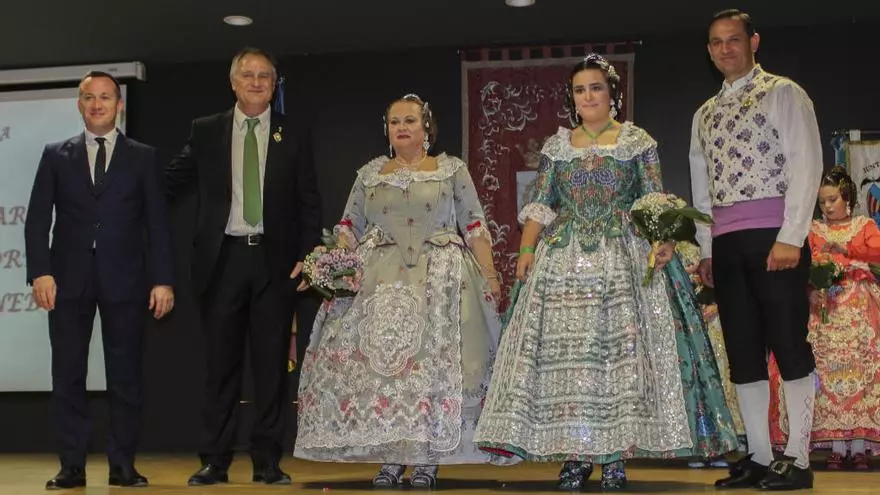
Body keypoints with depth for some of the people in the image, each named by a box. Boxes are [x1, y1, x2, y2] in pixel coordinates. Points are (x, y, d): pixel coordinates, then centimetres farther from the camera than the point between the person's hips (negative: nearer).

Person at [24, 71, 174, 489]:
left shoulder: (142, 157, 9)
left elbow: (157, 222, 5)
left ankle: (123, 465, 8)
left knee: (125, 375, 1)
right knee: (67, 375, 1)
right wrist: (40, 272, -7)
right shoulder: (56, 155, 11)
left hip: (124, 279, -1)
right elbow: (37, 219, 6)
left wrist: (163, 279, -3)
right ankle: (72, 466, 6)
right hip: (69, 278, 1)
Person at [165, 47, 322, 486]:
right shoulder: (205, 131, 8)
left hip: (274, 260, 0)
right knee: (221, 363, 5)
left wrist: (308, 254, -3)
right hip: (222, 258, 0)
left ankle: (267, 462, 10)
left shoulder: (294, 132, 7)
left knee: (271, 363, 3)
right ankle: (215, 461, 11)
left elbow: (309, 199, 5)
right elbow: (170, 182, 10)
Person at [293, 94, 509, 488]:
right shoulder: (369, 173, 15)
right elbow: (349, 227, 12)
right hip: (379, 278, 2)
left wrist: (489, 273, -5)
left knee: (435, 359, -11)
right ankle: (388, 456, -4)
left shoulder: (453, 169, 10)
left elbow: (474, 225, 5)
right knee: (375, 357, -10)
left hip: (440, 277, -2)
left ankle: (428, 457, -5)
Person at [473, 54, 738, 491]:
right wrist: (526, 249, -3)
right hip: (563, 259, 2)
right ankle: (574, 455, 2)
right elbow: (539, 206, 10)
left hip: (623, 258, -2)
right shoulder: (556, 147, 13)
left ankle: (616, 455, -2)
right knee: (564, 350, -3)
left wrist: (664, 240, -16)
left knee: (620, 346, -7)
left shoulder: (638, 142, 7)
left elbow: (656, 202, 2)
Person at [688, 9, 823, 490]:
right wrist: (706, 248, 12)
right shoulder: (705, 114, 19)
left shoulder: (783, 93, 1)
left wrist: (791, 237, -16)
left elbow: (806, 164, -8)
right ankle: (759, 456, 12)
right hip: (725, 243, 6)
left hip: (774, 234, -6)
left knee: (788, 343, -4)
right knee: (742, 350, 6)